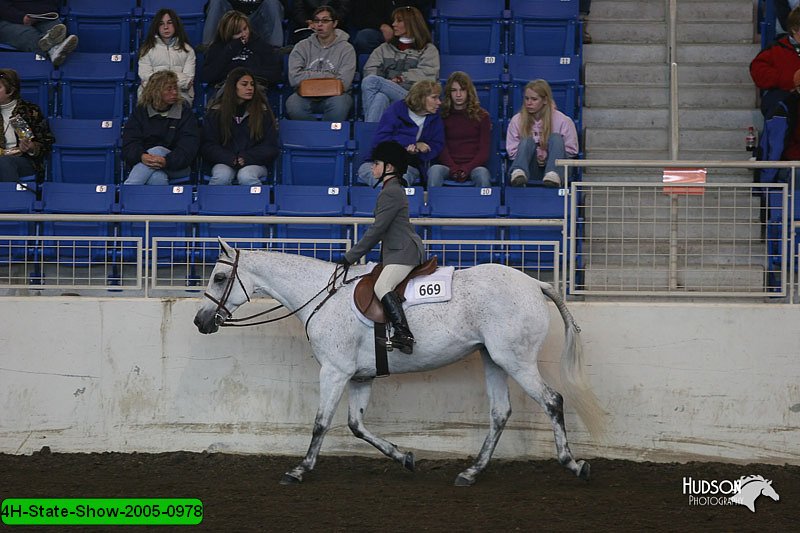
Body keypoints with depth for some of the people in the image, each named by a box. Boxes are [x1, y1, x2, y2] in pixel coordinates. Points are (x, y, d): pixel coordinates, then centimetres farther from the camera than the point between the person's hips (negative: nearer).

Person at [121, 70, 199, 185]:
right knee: (157, 178, -36)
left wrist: (166, 161, -27)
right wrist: (142, 156, -27)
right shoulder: (140, 112, 10)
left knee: (157, 150, -34)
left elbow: (188, 147, -7)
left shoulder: (185, 112, 6)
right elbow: (129, 142, -2)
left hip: (175, 168, -1)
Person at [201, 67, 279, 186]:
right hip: (224, 161, 0)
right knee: (222, 177, -34)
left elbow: (270, 146, 5)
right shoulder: (216, 111, 8)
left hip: (254, 162, 0)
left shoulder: (262, 110, 8)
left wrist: (247, 158, -13)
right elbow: (208, 145, 5)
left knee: (246, 177, -35)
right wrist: (230, 159, -14)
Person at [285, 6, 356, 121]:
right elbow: (294, 78, -3)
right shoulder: (302, 47, 11)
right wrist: (326, 76, -5)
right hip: (306, 96, 1)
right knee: (293, 104, -33)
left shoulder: (346, 49, 5)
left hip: (334, 94, -1)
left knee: (339, 104, -38)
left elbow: (343, 83, -6)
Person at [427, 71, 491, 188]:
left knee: (482, 174, -36)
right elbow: (441, 148, 6)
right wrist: (453, 169, -14)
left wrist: (467, 168, -13)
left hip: (474, 166, 0)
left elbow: (484, 150, 6)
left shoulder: (481, 116, 13)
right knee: (434, 171, -34)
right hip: (448, 166, 0)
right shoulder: (442, 115, 14)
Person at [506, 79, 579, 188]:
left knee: (556, 137, -23)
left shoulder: (563, 121, 1)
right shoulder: (516, 121, 5)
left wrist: (547, 156, -12)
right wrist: (535, 156, -12)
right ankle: (518, 173, -57)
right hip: (530, 170, 1)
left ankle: (552, 175, -52)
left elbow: (571, 151, 3)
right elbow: (512, 151, 4)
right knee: (527, 141, -25)